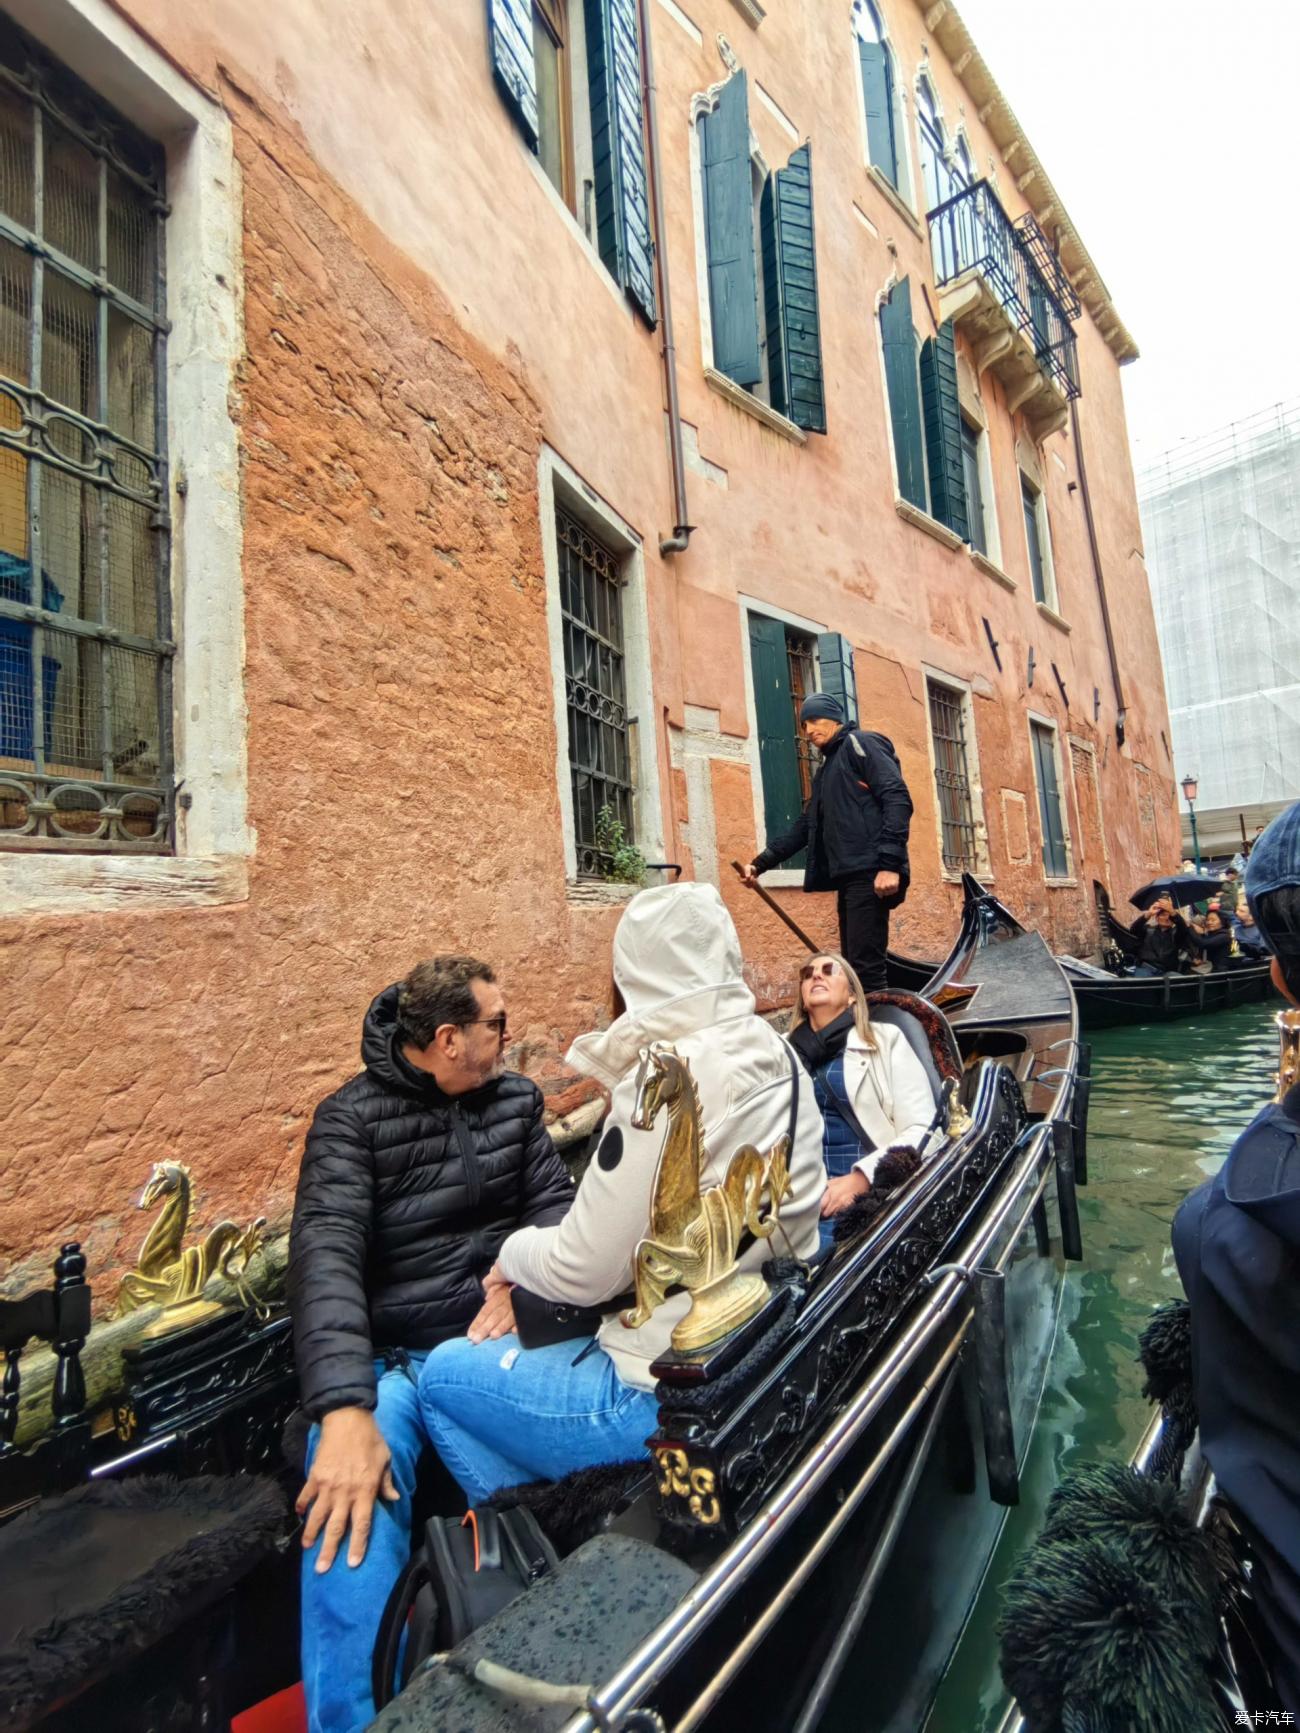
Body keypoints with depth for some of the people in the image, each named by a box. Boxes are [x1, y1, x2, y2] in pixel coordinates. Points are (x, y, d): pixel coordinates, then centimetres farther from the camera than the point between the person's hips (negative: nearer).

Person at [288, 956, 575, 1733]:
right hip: (391, 1357, -3)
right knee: (350, 1507, -32)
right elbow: (326, 1255, -19)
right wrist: (345, 1410, -33)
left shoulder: (516, 1098, 7)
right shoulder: (353, 1117, -8)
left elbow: (556, 1202, 6)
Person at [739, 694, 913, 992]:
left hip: (869, 873, -9)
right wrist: (760, 862, 17)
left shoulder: (860, 743, 0)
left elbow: (898, 799, -12)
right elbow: (805, 826, 26)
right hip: (847, 876, 10)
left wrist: (890, 864, -22)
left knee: (865, 964, -12)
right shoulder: (827, 767, 27)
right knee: (853, 964, 11)